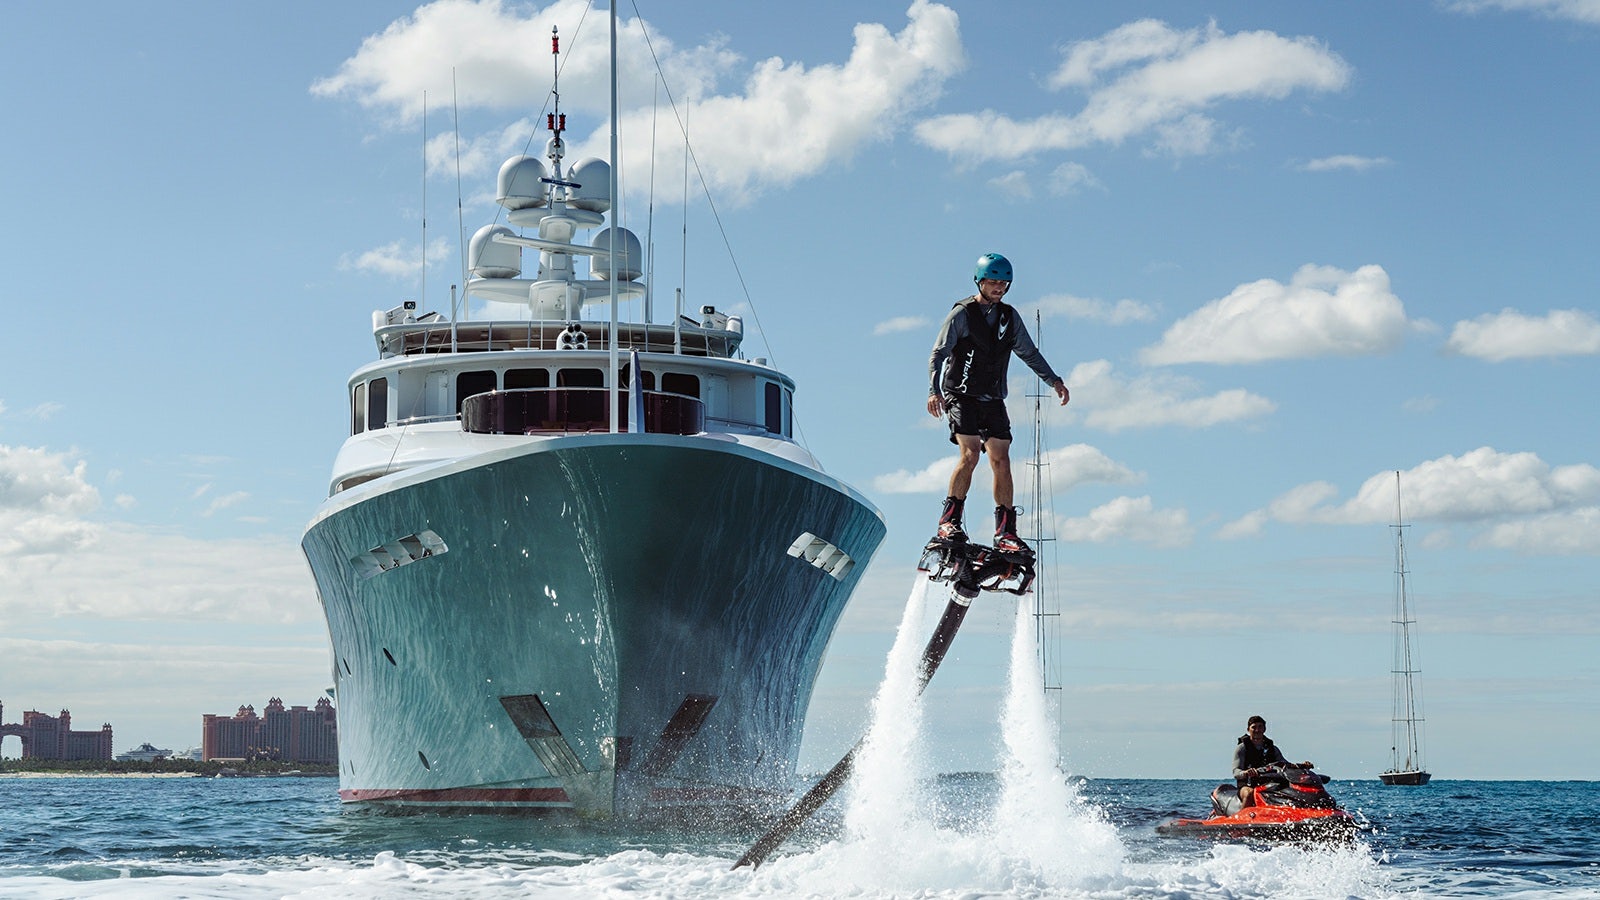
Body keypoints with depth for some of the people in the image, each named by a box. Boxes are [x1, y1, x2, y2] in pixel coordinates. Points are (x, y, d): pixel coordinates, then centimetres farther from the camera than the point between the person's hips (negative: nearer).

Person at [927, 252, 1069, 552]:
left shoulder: (1010, 317, 10)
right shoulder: (961, 314, -5)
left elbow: (1029, 353, 18)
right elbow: (938, 354, -9)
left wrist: (1053, 380, 6)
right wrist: (934, 390, -23)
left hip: (993, 401, 5)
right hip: (962, 396, -5)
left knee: (1001, 462, -2)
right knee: (970, 454, -21)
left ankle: (1005, 532, 2)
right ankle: (949, 521, -12)